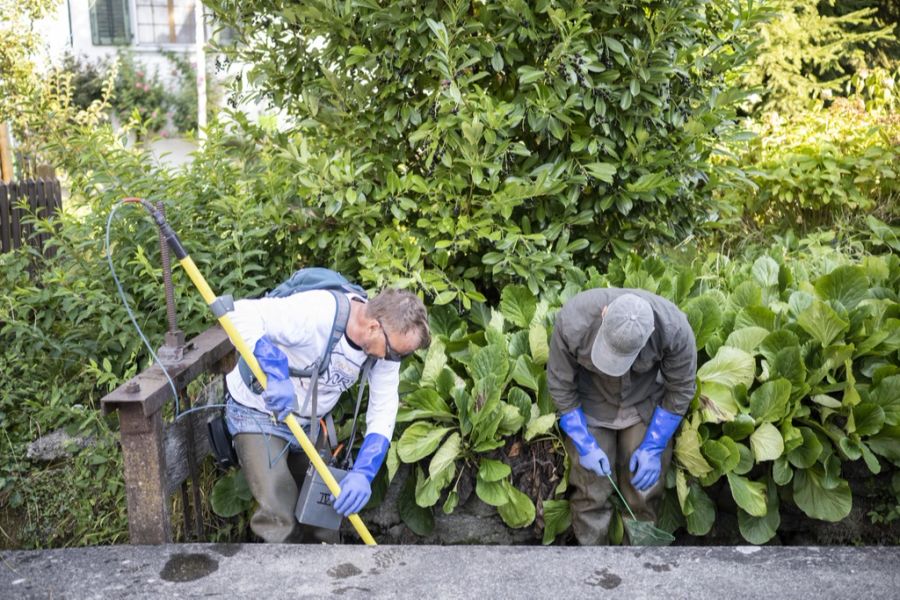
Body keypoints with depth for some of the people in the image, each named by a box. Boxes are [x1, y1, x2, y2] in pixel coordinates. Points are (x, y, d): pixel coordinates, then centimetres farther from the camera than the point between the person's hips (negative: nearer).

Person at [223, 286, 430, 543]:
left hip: (309, 421, 6)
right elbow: (241, 314, -36)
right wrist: (276, 373, -46)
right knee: (280, 520, -14)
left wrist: (363, 473, -27)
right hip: (259, 413, -6)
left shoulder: (386, 342, -15)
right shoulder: (315, 313, -34)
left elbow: (383, 413, -13)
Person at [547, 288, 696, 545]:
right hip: (589, 406, 0)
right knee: (591, 491, -1)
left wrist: (653, 447, -11)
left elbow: (681, 389, -13)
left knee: (643, 490, 1)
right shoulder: (572, 321, -34)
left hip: (645, 405, 1)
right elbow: (560, 385, -17)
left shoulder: (674, 328, -32)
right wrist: (584, 444, -14)